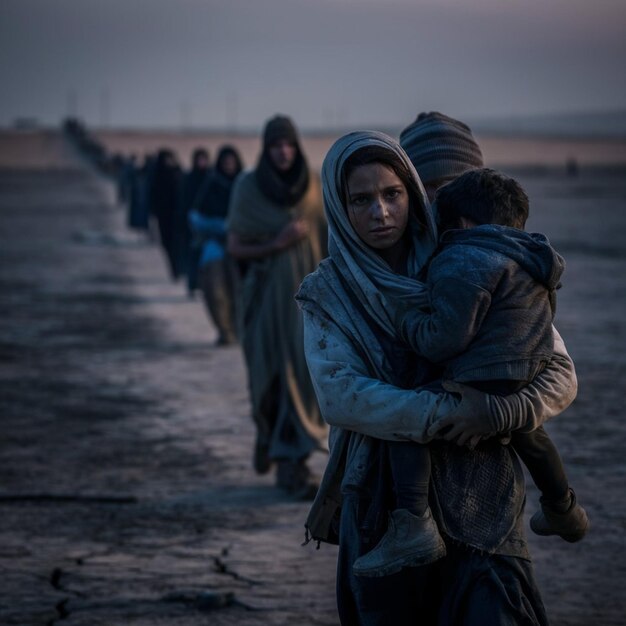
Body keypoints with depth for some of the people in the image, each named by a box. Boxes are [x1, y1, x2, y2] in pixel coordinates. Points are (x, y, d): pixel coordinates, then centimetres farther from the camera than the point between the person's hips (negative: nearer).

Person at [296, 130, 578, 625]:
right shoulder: (328, 293, 3)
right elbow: (338, 395, -13)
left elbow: (559, 372, 2)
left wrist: (501, 413, -18)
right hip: (382, 504, 1)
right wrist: (448, 413, -23)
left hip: (481, 498, 0)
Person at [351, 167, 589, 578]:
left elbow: (444, 339, -19)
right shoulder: (533, 259, 14)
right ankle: (564, 510, 57)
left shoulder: (463, 262, -15)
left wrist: (408, 321, -2)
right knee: (528, 435, 37)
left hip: (484, 390, -9)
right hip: (532, 395, 9)